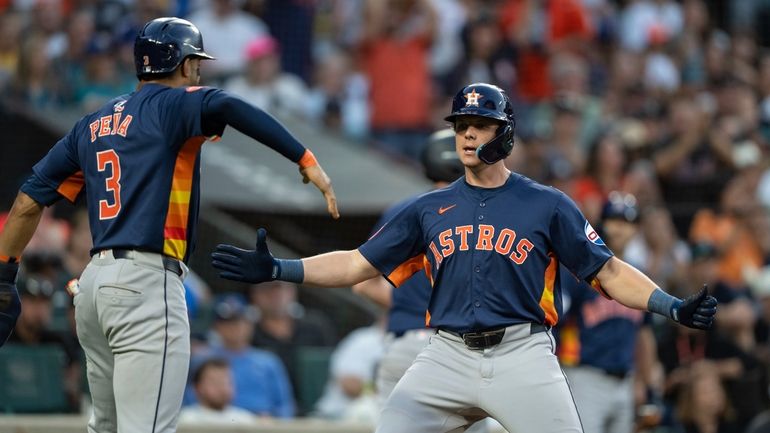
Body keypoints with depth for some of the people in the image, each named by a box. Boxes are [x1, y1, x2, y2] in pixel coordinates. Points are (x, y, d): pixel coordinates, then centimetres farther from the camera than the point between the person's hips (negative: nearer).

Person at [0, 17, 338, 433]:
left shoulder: (92, 124, 18)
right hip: (147, 284, -8)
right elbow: (227, 106, -24)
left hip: (94, 281, 8)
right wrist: (306, 161, -27)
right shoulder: (173, 105, -2)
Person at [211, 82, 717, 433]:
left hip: (522, 355, -3)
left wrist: (674, 307, -12)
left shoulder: (548, 205, 5)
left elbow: (607, 270, 2)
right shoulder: (429, 210, 13)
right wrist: (276, 269, 3)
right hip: (448, 355, 3)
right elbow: (358, 264, 13)